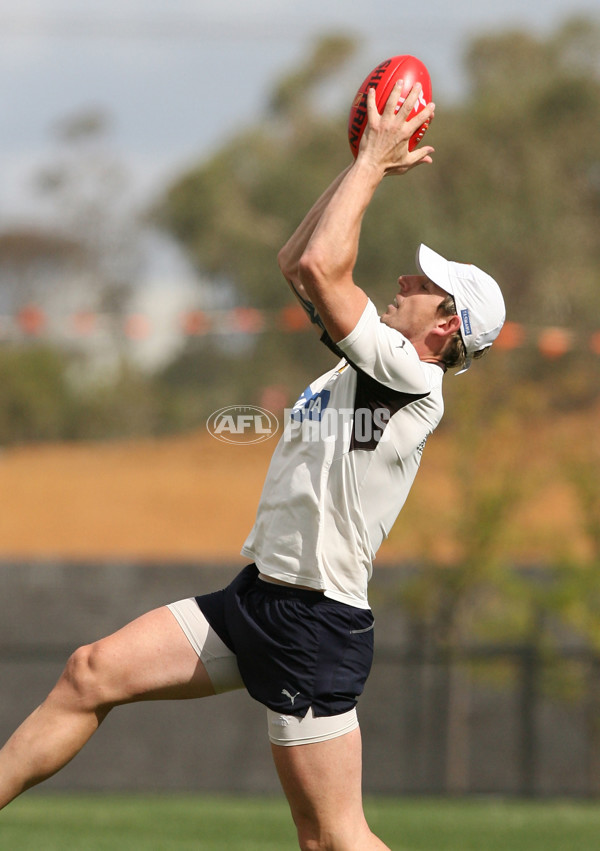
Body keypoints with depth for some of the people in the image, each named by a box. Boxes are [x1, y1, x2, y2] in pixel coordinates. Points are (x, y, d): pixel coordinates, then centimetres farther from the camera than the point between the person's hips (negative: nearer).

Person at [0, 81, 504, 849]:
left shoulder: (410, 377, -14)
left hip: (315, 623, -9)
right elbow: (298, 263, 23)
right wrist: (367, 164, 16)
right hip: (256, 597, 9)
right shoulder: (373, 363, 13)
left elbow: (320, 265, -21)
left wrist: (374, 157, -11)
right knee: (93, 672, 4)